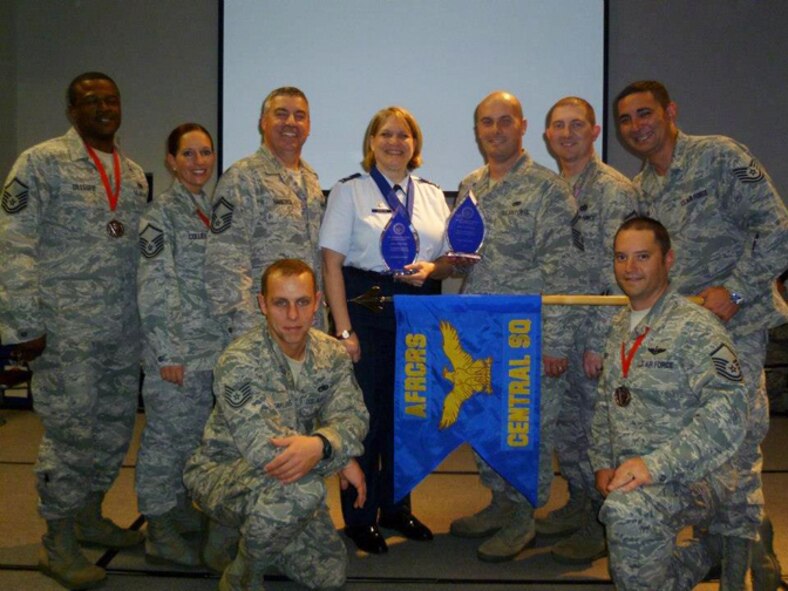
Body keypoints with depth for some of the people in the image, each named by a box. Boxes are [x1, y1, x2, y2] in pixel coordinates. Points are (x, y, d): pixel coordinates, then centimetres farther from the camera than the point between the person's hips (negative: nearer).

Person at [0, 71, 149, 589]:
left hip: (125, 332, 6)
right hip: (67, 331, -6)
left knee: (116, 429, 13)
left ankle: (90, 517, 33)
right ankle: (59, 544, 16)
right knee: (71, 434, 0)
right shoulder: (42, 162, -5)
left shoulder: (136, 174, 14)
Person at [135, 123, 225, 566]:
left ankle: (182, 508, 30)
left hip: (214, 346, 7)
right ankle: (160, 530, 14)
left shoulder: (215, 208, 13)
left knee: (196, 432, 14)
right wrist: (168, 352, -16)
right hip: (178, 347, -7)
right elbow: (154, 287, -13)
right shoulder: (162, 213, -8)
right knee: (168, 433, 2)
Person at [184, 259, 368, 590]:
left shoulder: (332, 354, -5)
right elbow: (262, 446, -33)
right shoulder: (239, 362, -25)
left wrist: (319, 444, -40)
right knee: (303, 487, -35)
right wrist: (342, 459, -27)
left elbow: (351, 416, -17)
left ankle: (253, 533, 28)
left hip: (279, 477, 6)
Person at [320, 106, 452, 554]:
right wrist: (344, 329, -11)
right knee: (367, 412, -2)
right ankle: (360, 515, 15)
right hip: (368, 307, -4)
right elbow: (333, 263, -4)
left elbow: (452, 261, 15)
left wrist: (431, 268, -9)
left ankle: (396, 506, 27)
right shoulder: (350, 190, 1)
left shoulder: (433, 195, 12)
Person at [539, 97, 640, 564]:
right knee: (565, 424, 15)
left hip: (597, 330, -7)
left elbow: (620, 275, -16)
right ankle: (580, 504, 33)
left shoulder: (615, 190, -11)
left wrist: (600, 342, -18)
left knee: (600, 426, 2)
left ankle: (604, 526, 17)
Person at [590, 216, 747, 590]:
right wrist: (603, 463, 7)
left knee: (626, 509, -36)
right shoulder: (619, 327, 13)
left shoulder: (694, 326, -11)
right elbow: (606, 403, 21)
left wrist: (656, 464, -27)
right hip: (628, 476, 8)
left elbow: (728, 412, -22)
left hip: (690, 475, -8)